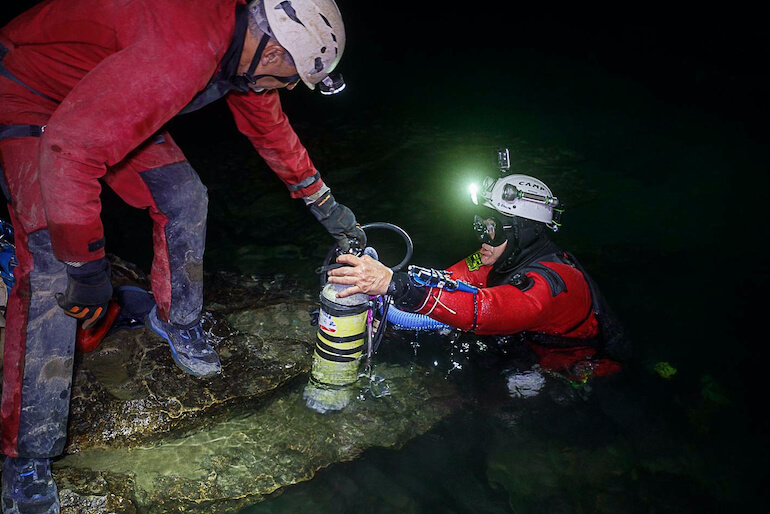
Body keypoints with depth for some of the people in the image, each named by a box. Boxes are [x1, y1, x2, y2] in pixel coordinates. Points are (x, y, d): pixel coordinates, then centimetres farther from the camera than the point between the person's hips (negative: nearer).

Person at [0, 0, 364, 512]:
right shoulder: (182, 50, -40)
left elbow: (270, 126, 8)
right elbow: (70, 149, -41)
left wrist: (322, 200, 14)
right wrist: (87, 265, -32)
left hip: (112, 99, 9)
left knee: (185, 197, 2)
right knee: (52, 268, -18)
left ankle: (176, 320, 27)